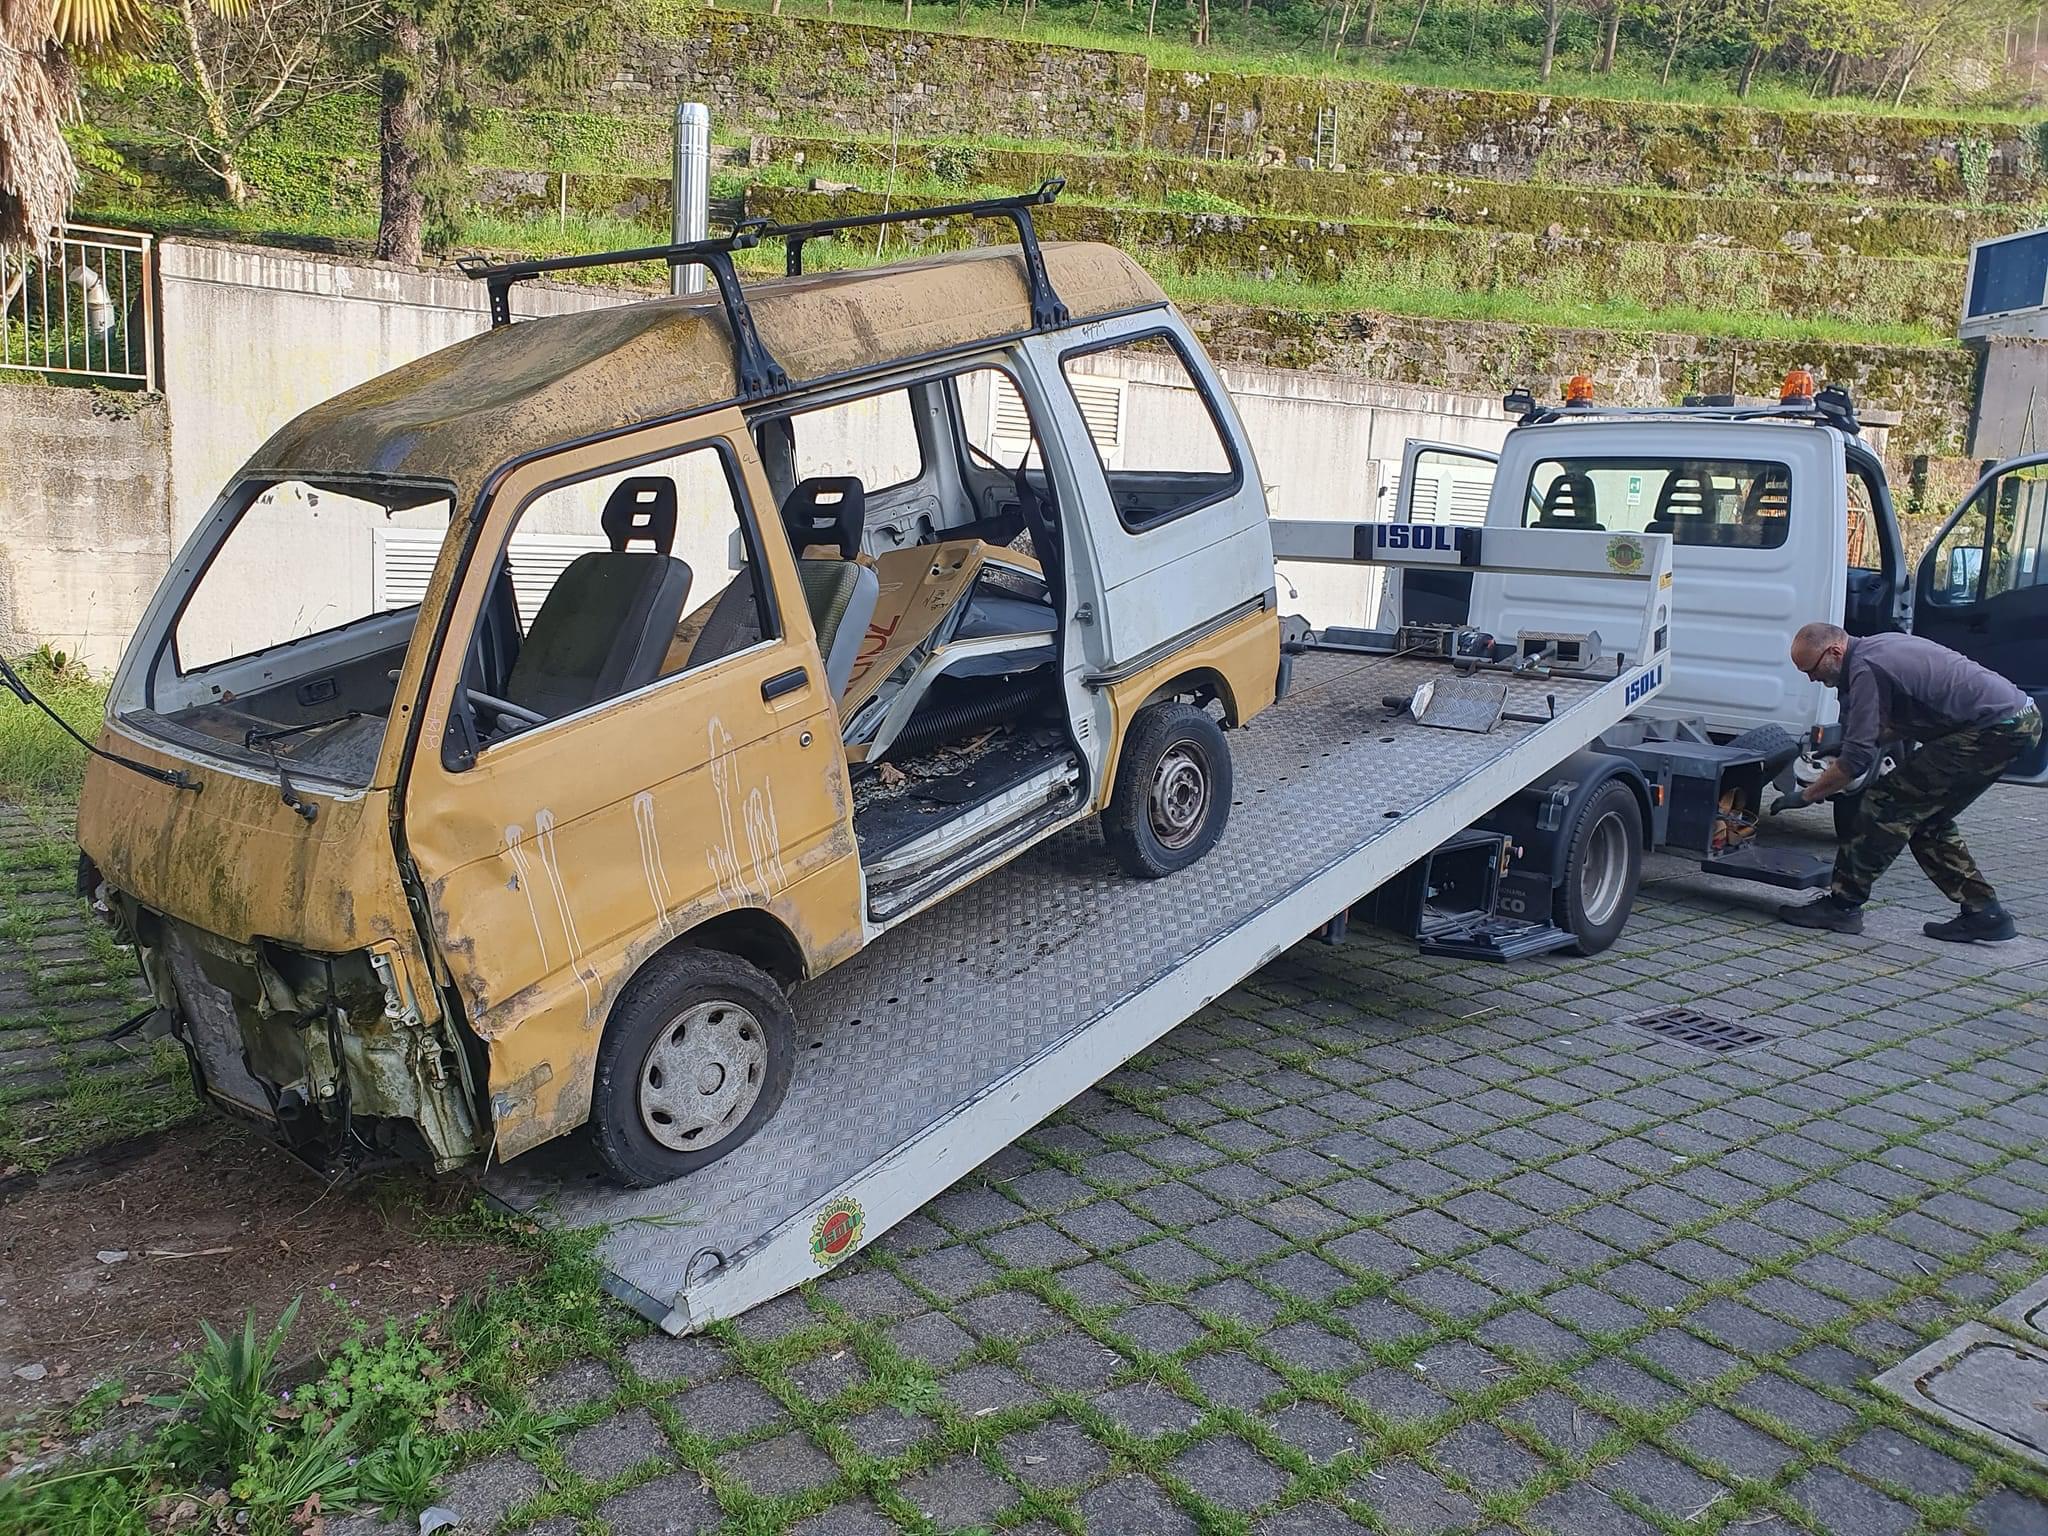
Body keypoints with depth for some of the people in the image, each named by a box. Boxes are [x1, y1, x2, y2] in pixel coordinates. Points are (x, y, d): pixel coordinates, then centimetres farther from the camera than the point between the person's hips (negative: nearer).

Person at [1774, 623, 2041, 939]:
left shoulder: (1866, 669, -18)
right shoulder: (1877, 647, 14)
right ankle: (1984, 913, 19)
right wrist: (1833, 740, 19)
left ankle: (1842, 906, -4)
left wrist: (1805, 796, -7)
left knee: (1889, 804, -9)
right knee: (1926, 817, 16)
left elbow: (1856, 760, -18)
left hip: (1994, 730, -10)